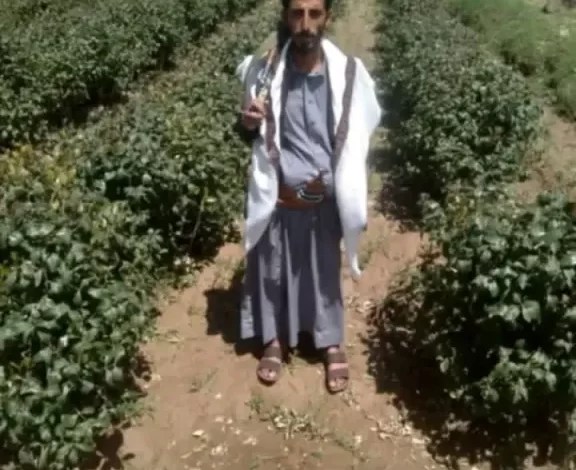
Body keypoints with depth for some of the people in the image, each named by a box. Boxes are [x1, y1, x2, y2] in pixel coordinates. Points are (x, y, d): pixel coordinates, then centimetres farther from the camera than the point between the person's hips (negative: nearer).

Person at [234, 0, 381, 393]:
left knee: (325, 272, 17)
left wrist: (353, 203, -2)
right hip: (278, 198, 0)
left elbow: (357, 138, 0)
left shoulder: (347, 73, -10)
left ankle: (332, 344, 39)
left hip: (325, 200, 0)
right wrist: (247, 123, -21)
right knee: (273, 271, 16)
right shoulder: (264, 71, -10)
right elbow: (250, 136, 3)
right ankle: (275, 340, 40)